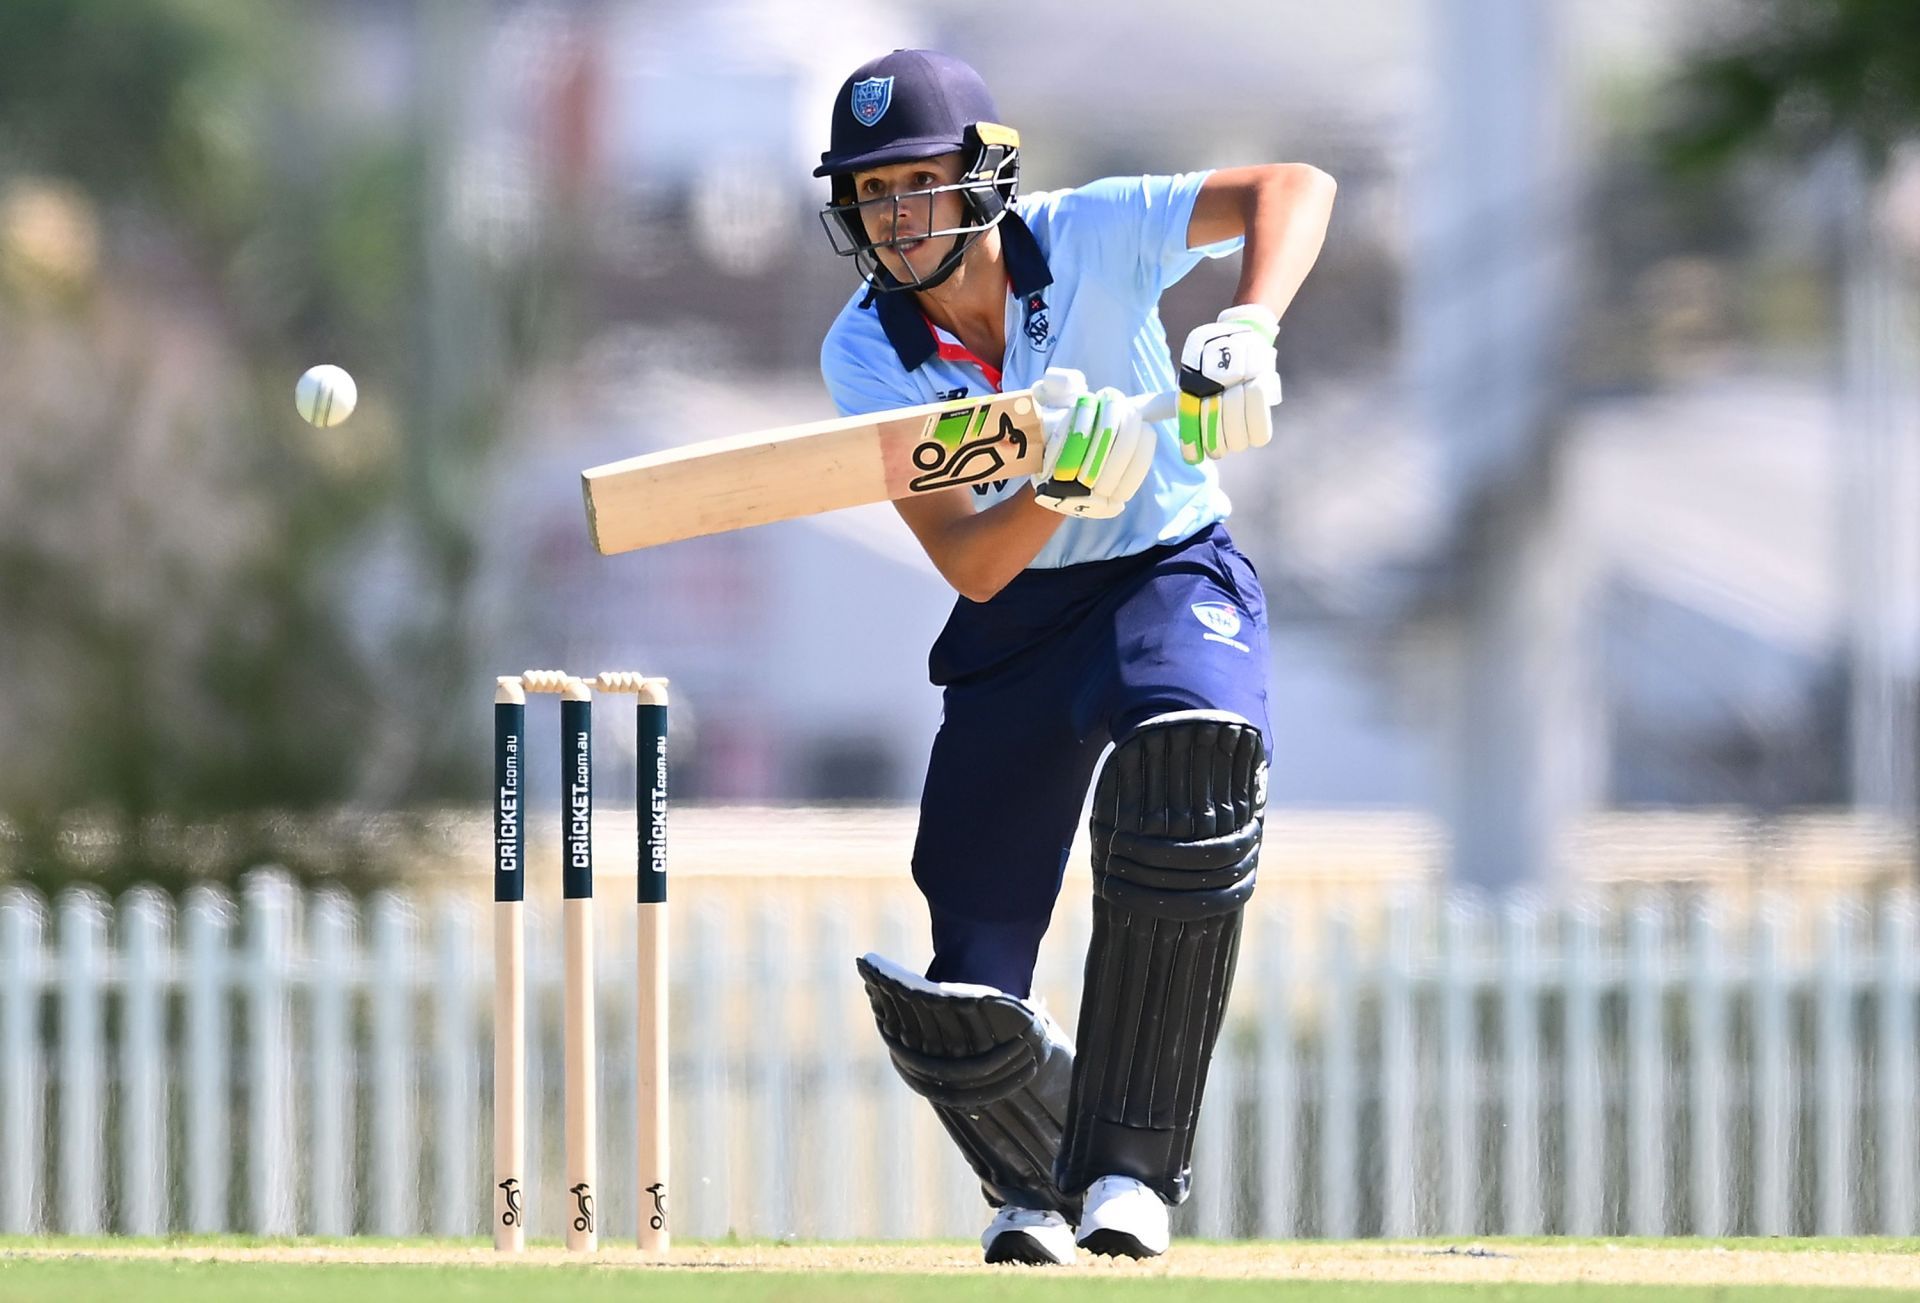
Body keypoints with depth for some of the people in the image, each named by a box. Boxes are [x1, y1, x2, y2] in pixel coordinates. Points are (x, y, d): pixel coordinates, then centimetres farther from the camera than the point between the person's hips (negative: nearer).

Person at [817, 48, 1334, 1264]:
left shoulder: (1086, 238, -18)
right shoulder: (866, 355, -14)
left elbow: (1293, 186, -28)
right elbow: (969, 564, -21)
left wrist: (1250, 326, -45)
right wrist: (1063, 484, -41)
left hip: (1172, 571, -2)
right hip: (1015, 619, 2)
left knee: (1188, 753, -39)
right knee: (961, 1010, -9)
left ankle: (1129, 1164, -28)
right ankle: (1037, 1185, 28)